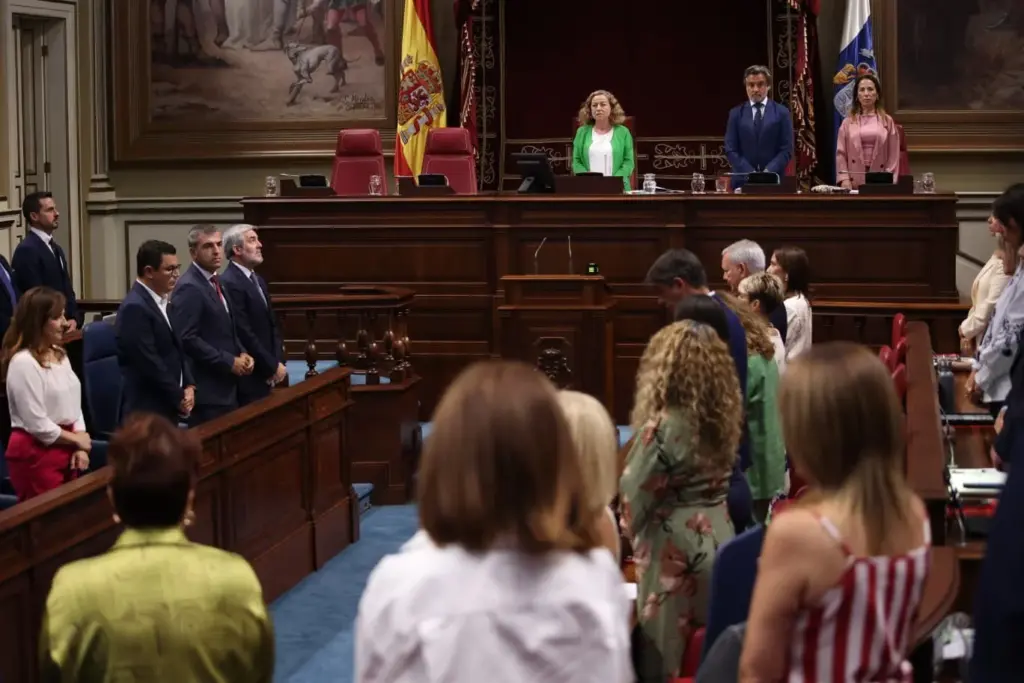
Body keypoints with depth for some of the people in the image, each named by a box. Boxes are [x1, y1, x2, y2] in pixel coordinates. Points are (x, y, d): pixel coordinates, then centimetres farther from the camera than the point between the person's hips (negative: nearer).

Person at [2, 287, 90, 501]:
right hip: (36, 454, -8)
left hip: (66, 448, 8)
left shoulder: (59, 355, 9)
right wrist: (77, 440, -6)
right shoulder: (23, 363, -17)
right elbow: (37, 425, -19)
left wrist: (80, 448, -3)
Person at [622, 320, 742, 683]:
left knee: (665, 654, 3)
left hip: (675, 548, -7)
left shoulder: (663, 427, -18)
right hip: (719, 538, 7)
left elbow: (633, 494, -12)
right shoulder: (724, 416, 2)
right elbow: (720, 481, 9)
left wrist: (631, 532, 7)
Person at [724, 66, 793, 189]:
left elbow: (786, 150, 0)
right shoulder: (736, 113, 9)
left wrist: (768, 172, -14)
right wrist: (750, 174, -11)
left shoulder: (781, 112, 7)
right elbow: (731, 150, 3)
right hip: (743, 180, 1)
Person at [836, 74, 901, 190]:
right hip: (854, 183, 0)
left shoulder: (887, 121, 7)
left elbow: (893, 154, 4)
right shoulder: (848, 122, 8)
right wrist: (844, 178, -7)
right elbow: (841, 153, 5)